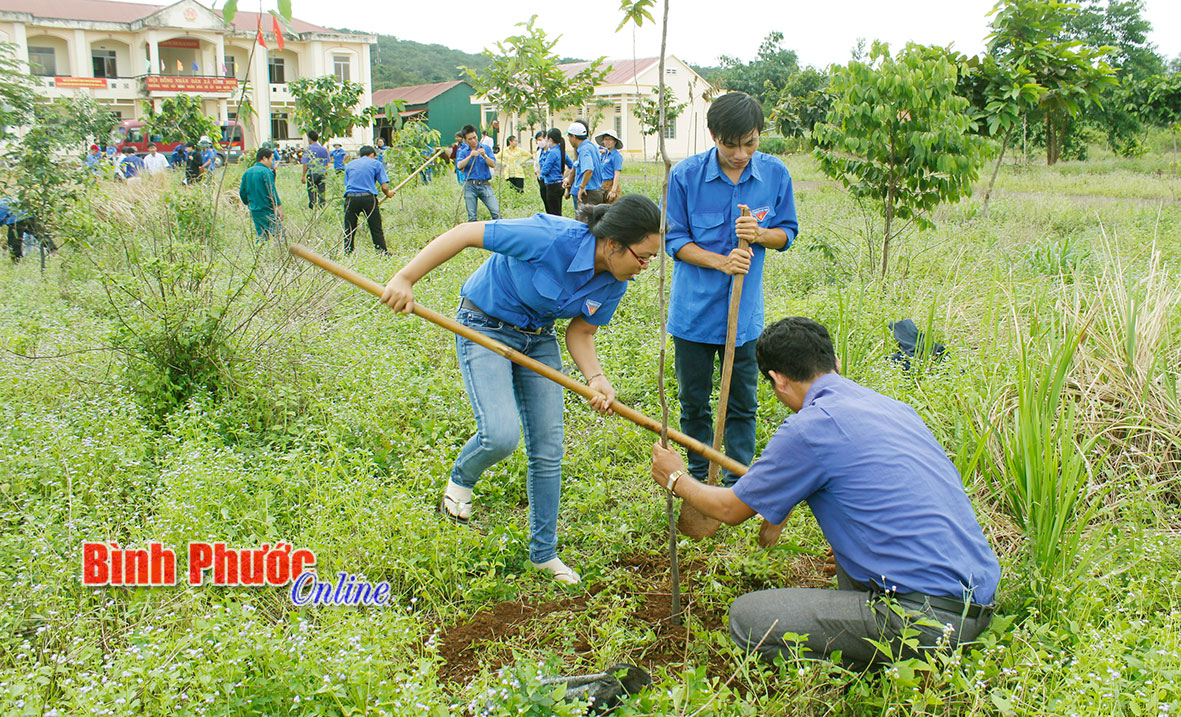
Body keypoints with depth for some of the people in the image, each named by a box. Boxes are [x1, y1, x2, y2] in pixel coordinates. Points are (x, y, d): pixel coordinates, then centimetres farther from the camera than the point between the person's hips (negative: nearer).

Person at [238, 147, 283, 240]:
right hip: (268, 210, -7)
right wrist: (278, 207, -14)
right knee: (278, 234, -5)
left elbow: (242, 192, 14)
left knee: (260, 235, 14)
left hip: (254, 211, 7)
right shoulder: (266, 171, -12)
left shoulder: (247, 173, 10)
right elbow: (272, 191, -17)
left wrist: (249, 204, 27)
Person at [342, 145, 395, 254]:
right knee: (376, 230, 5)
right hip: (369, 197, -2)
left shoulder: (350, 164, 22)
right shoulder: (376, 164, 12)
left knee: (349, 230, 8)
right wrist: (388, 194, 23)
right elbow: (384, 186, 4)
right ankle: (382, 252, 4)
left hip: (350, 198, 2)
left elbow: (346, 184, 20)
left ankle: (347, 253, 8)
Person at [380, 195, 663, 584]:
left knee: (548, 450, 4)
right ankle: (461, 480, 16)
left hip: (539, 340, 6)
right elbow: (466, 233, -28)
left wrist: (596, 377, -21)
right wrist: (405, 278, -29)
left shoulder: (614, 284, -13)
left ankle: (544, 552, 23)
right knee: (500, 435, -23)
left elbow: (579, 332, -1)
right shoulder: (551, 238, -34)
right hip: (485, 328, -6)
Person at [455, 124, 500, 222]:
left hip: (485, 185, 0)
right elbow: (459, 166, -10)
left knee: (496, 212, -10)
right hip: (470, 186, 0)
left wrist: (484, 156, -17)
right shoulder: (463, 152, 8)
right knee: (471, 216, 1)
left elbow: (493, 165, -1)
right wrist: (470, 156, -22)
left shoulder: (486, 148, 10)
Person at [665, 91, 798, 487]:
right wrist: (722, 262, -20)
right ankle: (700, 478, 29)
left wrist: (759, 234, -17)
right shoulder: (685, 175, -10)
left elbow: (787, 232, 6)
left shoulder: (775, 173, -4)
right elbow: (674, 239, -5)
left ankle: (738, 481, 26)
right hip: (694, 310, -1)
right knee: (694, 402, 11)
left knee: (743, 404, 10)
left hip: (745, 311, 1)